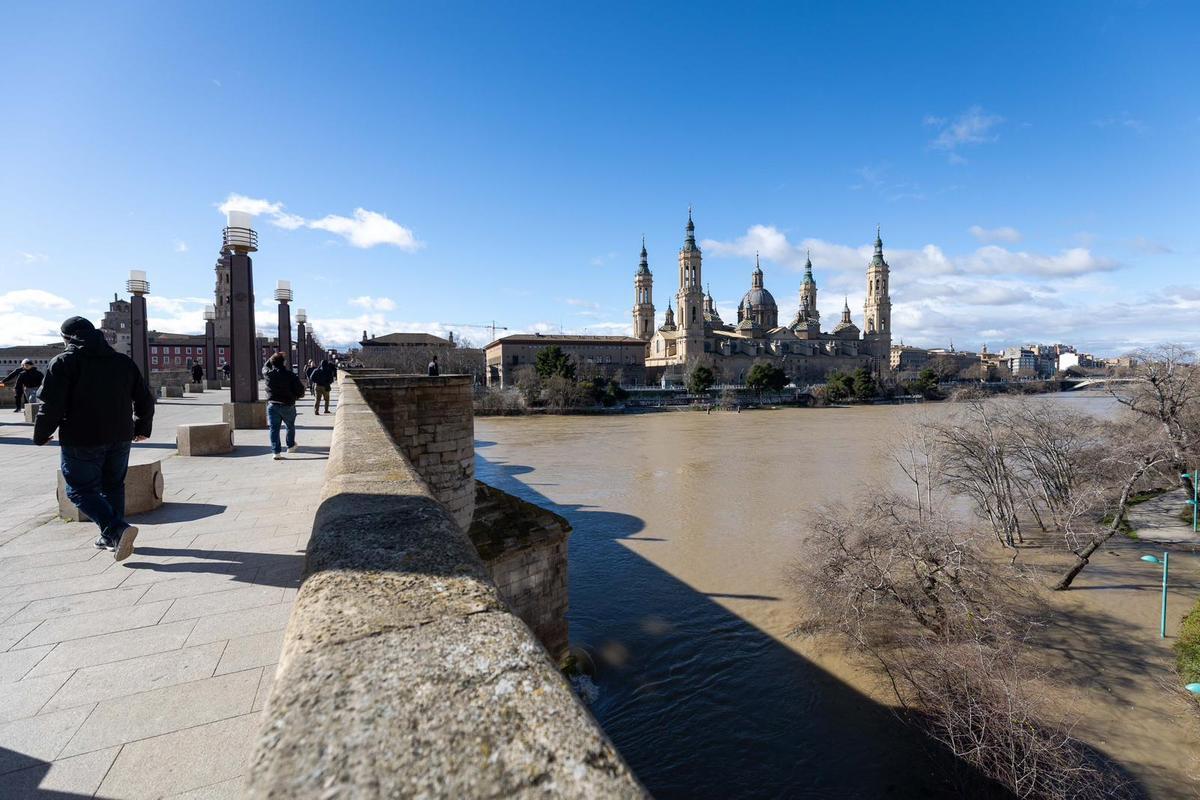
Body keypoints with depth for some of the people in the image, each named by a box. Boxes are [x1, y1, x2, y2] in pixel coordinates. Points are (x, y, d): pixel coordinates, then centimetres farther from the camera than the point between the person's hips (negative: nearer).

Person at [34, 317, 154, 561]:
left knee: (81, 490, 3)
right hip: (120, 439, 5)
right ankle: (110, 538, 23)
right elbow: (145, 399, 11)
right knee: (113, 486, 16)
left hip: (81, 442, -5)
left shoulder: (63, 362, -7)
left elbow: (51, 405, -12)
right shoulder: (123, 361, 8)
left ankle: (117, 530, -16)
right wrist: (142, 428, 24)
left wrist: (41, 435, 4)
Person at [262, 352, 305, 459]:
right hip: (287, 405, -2)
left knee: (274, 428, 4)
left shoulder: (268, 374, -5)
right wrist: (298, 395, 10)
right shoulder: (290, 375, -12)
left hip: (272, 405, 2)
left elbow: (265, 367, 21)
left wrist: (272, 359, 24)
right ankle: (291, 446, 33)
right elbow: (300, 389, -10)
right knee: (290, 426, 20)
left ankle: (277, 451, 0)